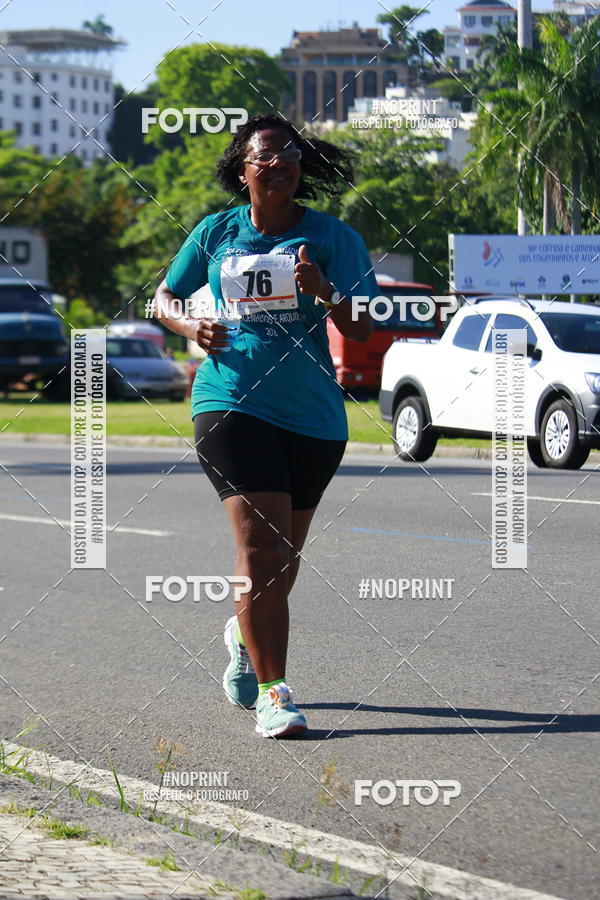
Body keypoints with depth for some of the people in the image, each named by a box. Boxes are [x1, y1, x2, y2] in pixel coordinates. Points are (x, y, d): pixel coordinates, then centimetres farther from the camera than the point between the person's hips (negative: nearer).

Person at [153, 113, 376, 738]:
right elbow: (164, 297, 19)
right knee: (261, 546, -15)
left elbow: (361, 331, -6)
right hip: (231, 402, -1)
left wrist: (324, 291, -26)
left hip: (313, 415, 2)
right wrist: (190, 327, -3)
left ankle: (247, 636, 46)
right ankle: (272, 692, -13)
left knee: (283, 552, 15)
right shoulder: (216, 233, 5)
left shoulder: (332, 237, 1)